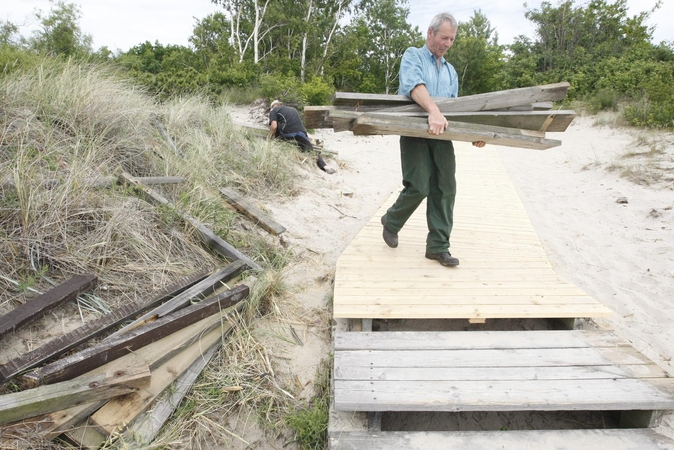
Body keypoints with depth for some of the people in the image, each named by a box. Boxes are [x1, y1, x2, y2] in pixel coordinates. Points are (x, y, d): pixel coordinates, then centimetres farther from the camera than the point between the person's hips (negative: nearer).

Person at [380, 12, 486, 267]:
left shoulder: (451, 71, 22)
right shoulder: (413, 56, 2)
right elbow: (413, 84, -20)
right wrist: (433, 111, -38)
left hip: (442, 135, 6)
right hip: (415, 132, -6)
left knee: (445, 190, -2)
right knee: (419, 187, -12)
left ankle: (438, 246, 6)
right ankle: (391, 222, 18)